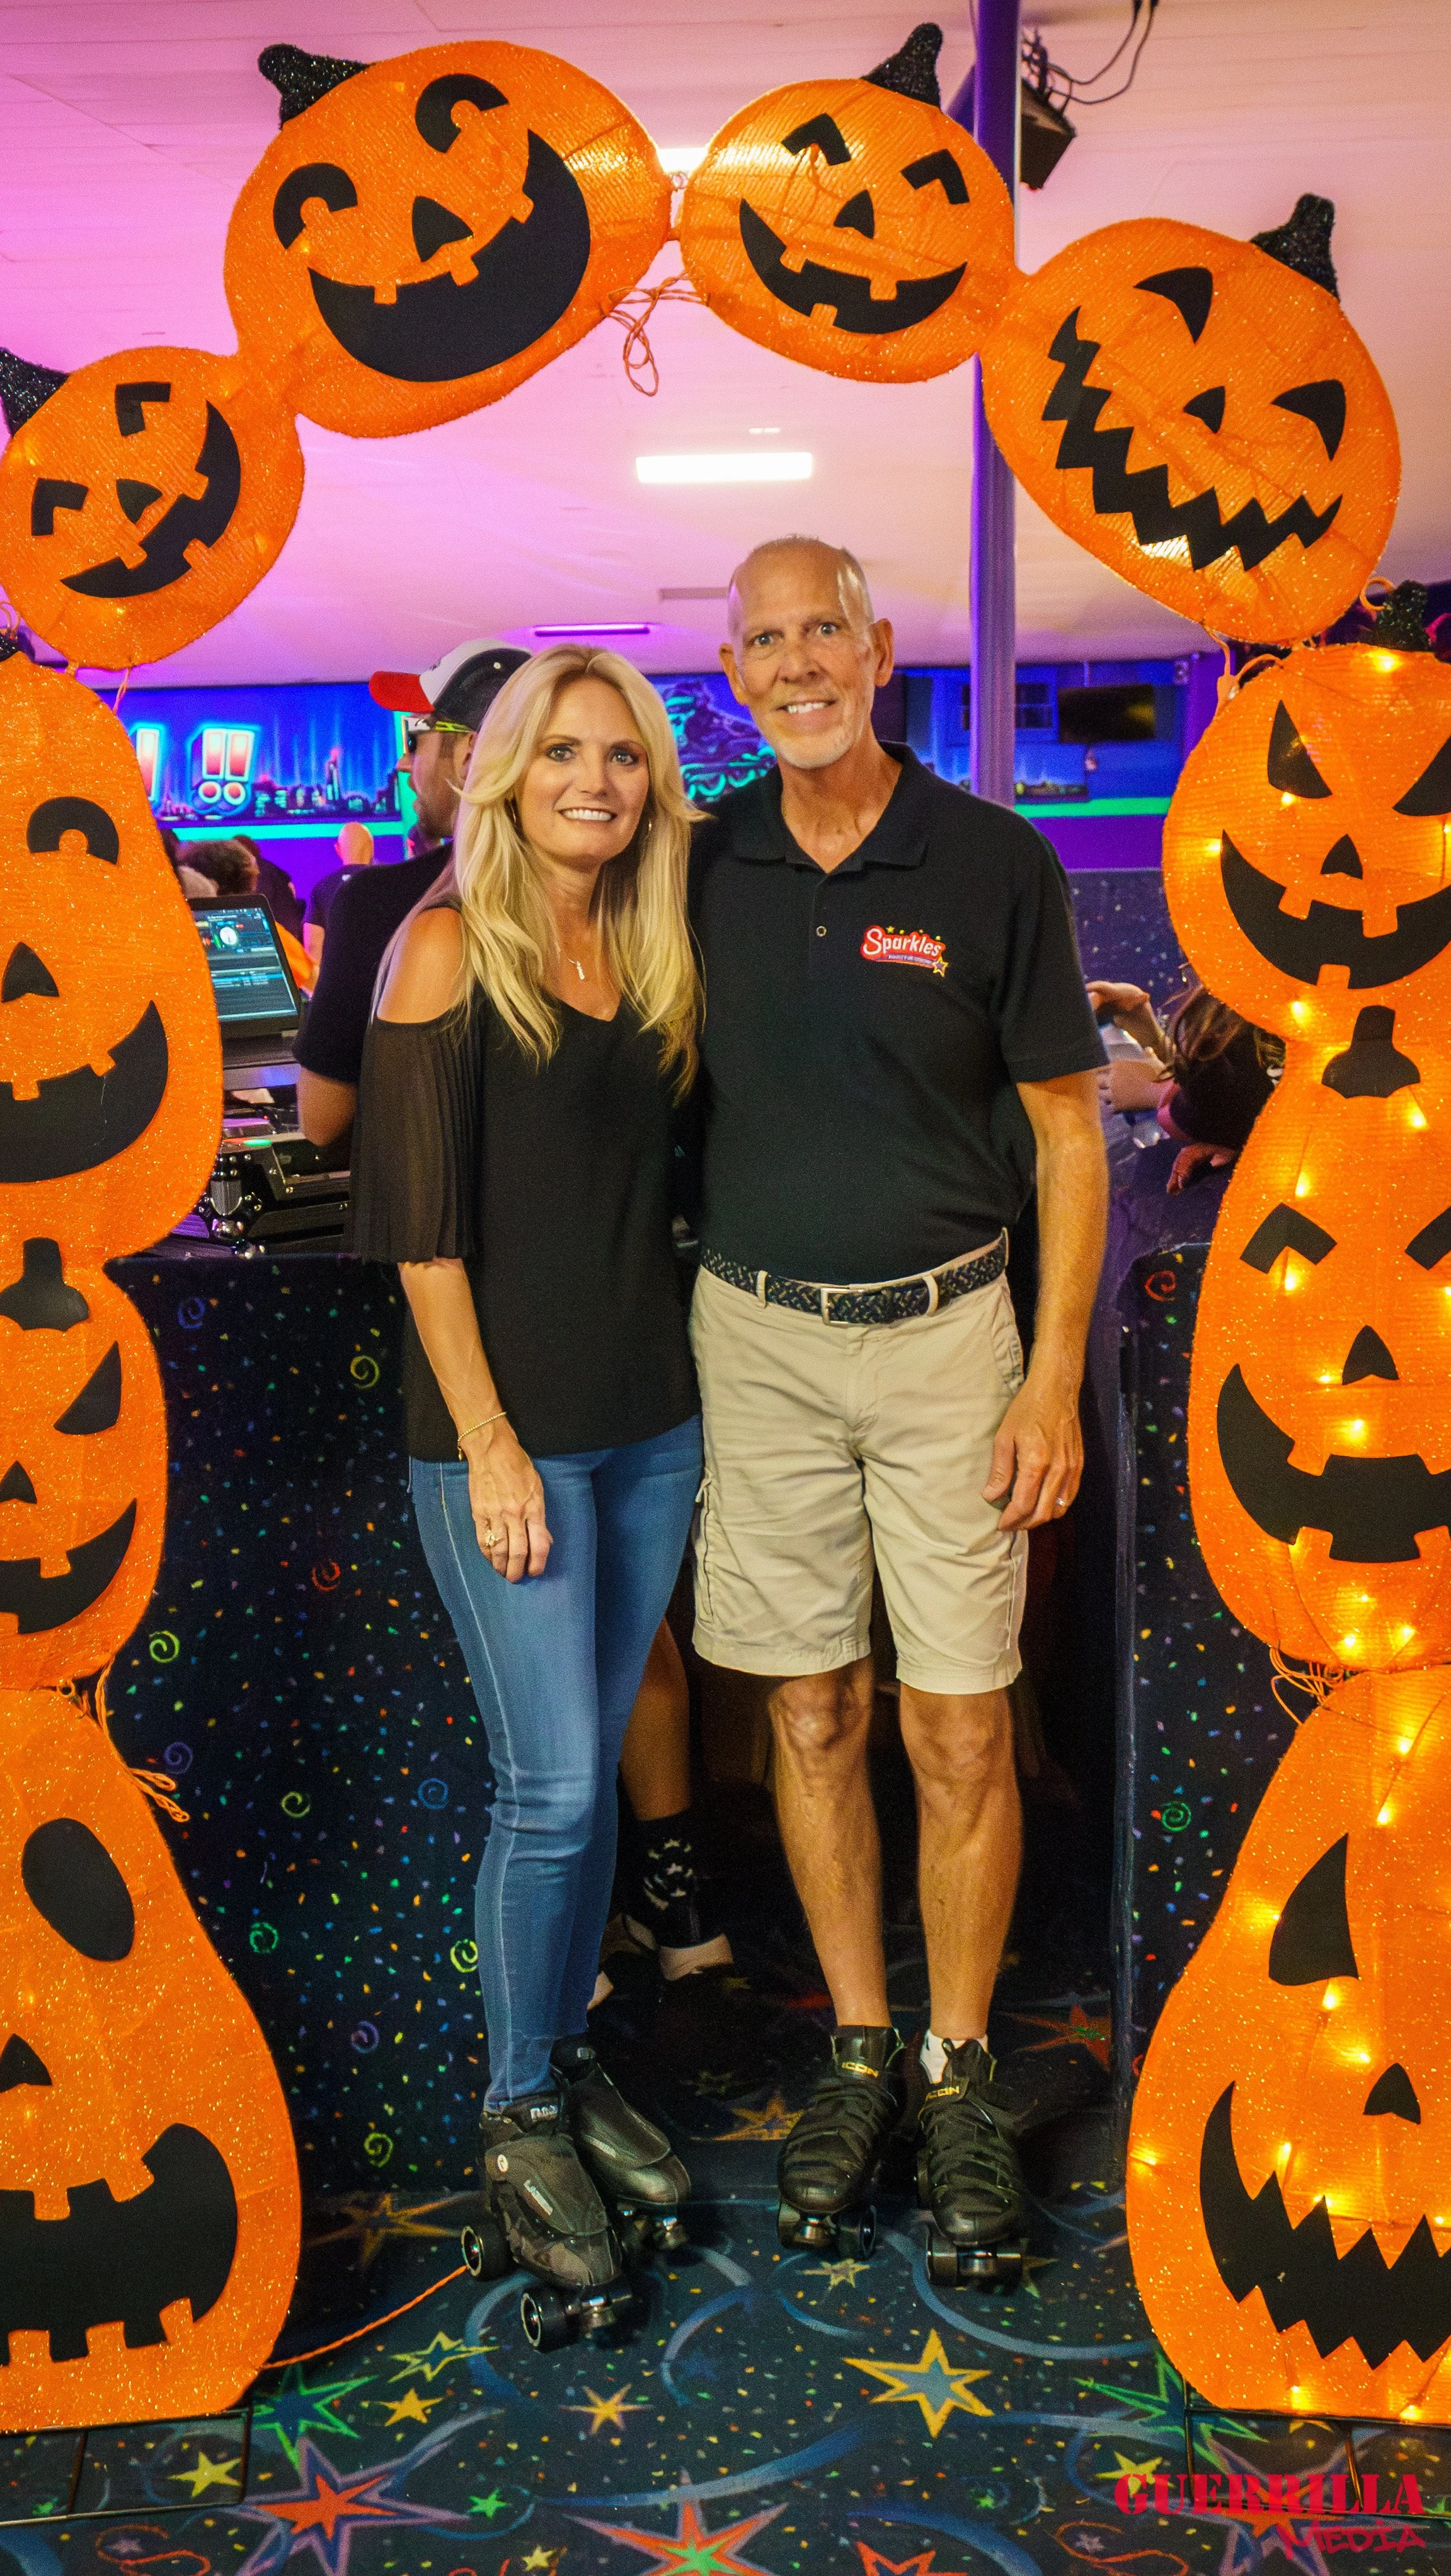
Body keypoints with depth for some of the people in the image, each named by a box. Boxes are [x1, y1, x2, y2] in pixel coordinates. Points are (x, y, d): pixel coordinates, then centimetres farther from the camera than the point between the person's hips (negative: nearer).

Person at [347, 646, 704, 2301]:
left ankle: (570, 2060, 30)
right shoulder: (452, 944, -8)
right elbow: (422, 1220, -12)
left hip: (651, 1418, 6)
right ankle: (520, 2119, 17)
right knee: (553, 1783, -2)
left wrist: (684, 1378, 7)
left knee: (592, 1767, 14)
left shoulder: (652, 953, 10)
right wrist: (490, 1445, -14)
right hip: (507, 1423, -6)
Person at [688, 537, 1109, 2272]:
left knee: (959, 1729, 2)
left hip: (944, 1333, -2)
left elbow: (1068, 1132, -2)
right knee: (813, 1714, 10)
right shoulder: (706, 866, 2)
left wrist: (1054, 1378, -7)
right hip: (758, 1336, 2)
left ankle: (960, 2070, 21)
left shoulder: (994, 862, -5)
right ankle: (858, 2052, 26)